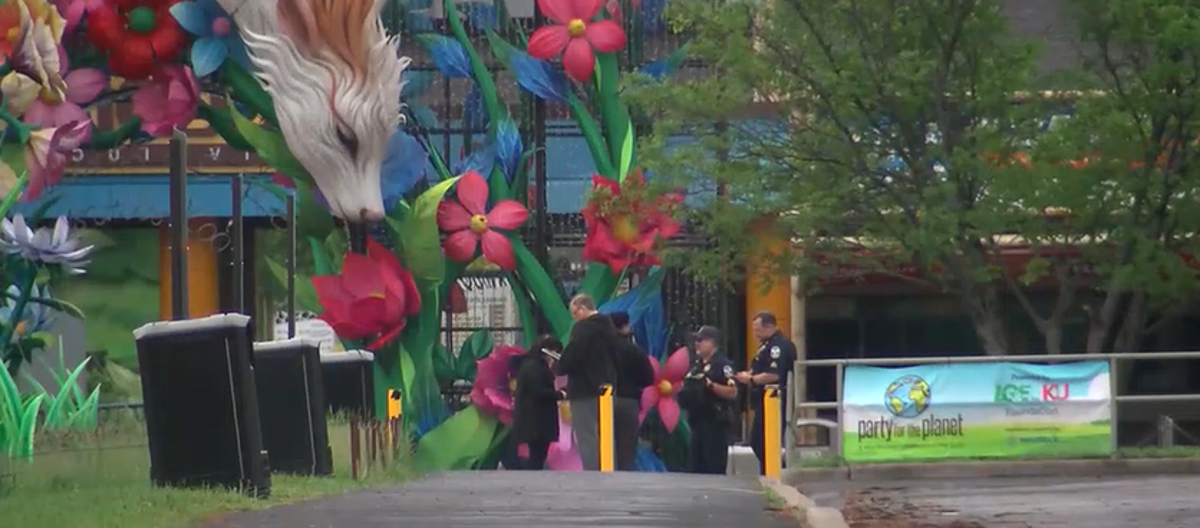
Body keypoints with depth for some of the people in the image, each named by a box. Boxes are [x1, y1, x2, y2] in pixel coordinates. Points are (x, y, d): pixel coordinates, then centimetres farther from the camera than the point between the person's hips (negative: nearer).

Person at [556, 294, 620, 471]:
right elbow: (616, 358, 19)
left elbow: (571, 357, -18)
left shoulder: (583, 328, -14)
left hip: (585, 390, -9)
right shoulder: (609, 327, 15)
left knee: (587, 439, -7)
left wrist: (557, 368, -1)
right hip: (606, 388, 9)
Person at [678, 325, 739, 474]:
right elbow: (690, 388, 28)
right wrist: (684, 395, 7)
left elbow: (732, 392, -16)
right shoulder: (696, 365, 17)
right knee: (697, 467, 10)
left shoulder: (722, 364, -8)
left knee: (715, 467, -9)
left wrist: (710, 385, -23)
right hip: (698, 421, 9)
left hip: (716, 422, -8)